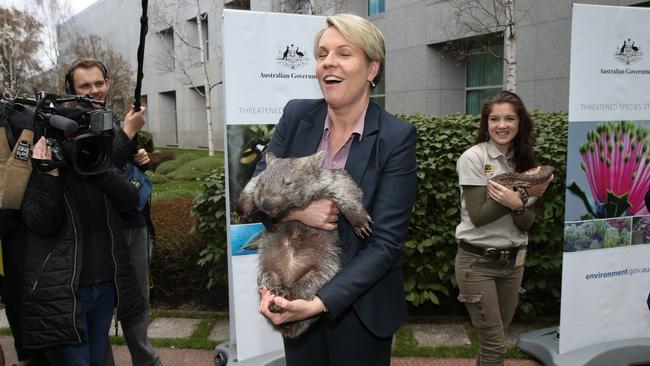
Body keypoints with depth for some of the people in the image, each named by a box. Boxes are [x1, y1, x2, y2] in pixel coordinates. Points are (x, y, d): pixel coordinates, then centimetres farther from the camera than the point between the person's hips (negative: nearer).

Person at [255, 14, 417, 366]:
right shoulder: (296, 115, -4)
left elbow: (386, 243, -17)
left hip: (360, 304, -3)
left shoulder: (397, 137, -15)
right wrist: (296, 209, -21)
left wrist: (320, 302, -26)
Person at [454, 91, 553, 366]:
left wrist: (518, 204, -22)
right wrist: (523, 198, -21)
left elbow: (526, 223, -1)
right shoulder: (473, 158, -11)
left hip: (513, 261, 6)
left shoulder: (524, 162, 6)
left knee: (496, 337, 17)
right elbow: (477, 217, -16)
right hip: (478, 261, -5)